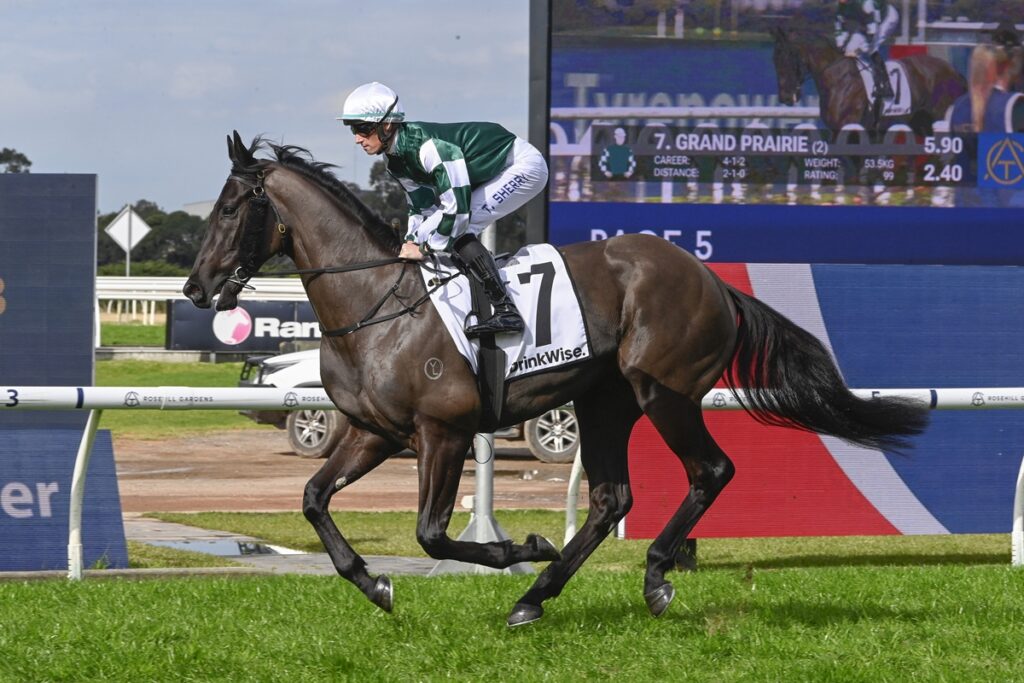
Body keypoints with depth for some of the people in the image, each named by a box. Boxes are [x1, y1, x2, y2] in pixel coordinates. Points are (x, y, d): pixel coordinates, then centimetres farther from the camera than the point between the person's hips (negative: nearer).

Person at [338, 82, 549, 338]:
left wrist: (424, 247, -23)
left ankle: (506, 311, -22)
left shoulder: (428, 146, -32)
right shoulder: (397, 161, -2)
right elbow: (422, 206, 9)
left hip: (524, 166, -10)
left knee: (457, 227, -20)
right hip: (494, 173, 10)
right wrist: (412, 243, -6)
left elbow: (457, 207, -32)